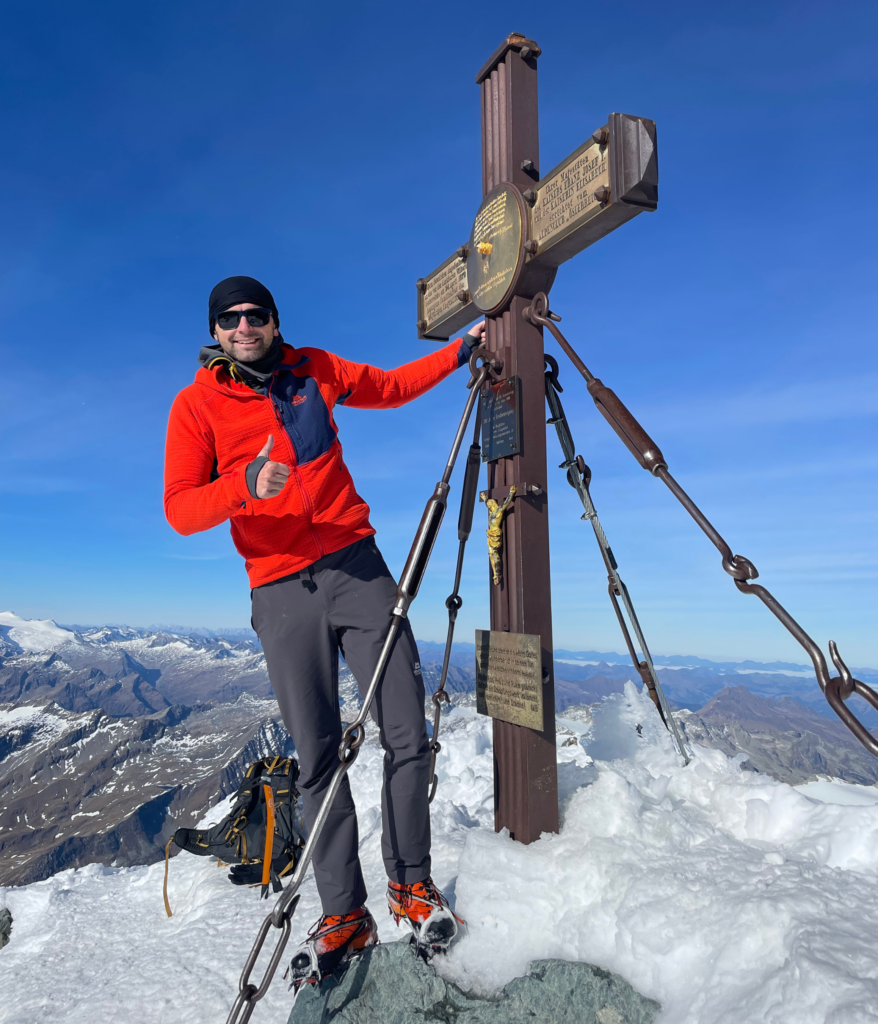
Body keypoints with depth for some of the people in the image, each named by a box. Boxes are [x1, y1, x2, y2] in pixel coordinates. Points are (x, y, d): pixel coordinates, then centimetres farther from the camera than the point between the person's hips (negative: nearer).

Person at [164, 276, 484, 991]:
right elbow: (180, 509, -3)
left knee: (407, 736, -2)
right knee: (317, 759, 2)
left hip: (357, 567, 2)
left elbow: (392, 387, 27)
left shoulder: (314, 369, 12)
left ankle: (411, 884, 19)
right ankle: (344, 916, 18)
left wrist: (460, 351, 23)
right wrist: (244, 486, -22)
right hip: (282, 591, -1)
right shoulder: (197, 403, 5)